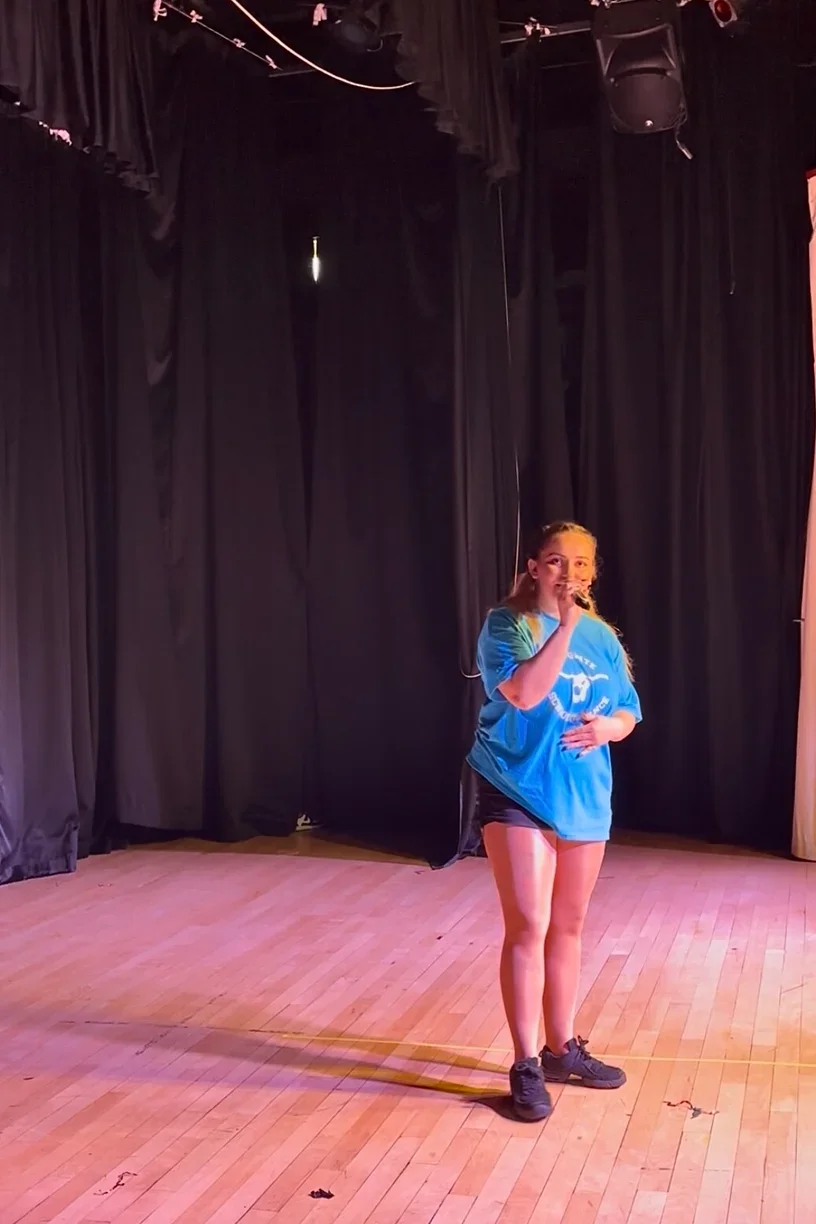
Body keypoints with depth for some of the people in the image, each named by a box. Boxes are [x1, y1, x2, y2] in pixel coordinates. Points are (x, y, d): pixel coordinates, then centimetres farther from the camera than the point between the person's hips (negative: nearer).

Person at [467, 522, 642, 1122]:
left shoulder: (603, 637, 8)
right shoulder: (507, 624, -8)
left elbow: (629, 712, 14)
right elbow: (523, 693, -25)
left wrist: (606, 727, -8)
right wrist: (565, 625, -27)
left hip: (584, 797, 6)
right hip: (518, 794, -5)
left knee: (567, 927, 15)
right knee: (528, 927, -8)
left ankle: (562, 1048, 29)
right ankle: (527, 1066, 2)